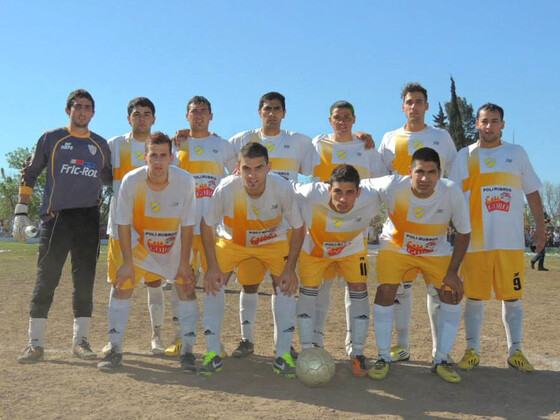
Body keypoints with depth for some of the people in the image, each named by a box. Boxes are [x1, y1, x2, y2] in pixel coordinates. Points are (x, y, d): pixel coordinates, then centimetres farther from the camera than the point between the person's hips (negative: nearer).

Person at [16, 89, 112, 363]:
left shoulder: (101, 145, 15)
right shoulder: (51, 138, 6)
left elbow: (108, 179, 24)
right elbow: (29, 174, 7)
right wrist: (21, 212, 0)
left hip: (89, 218, 3)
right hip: (56, 217, -2)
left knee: (85, 280, 3)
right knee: (46, 279, -3)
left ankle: (80, 340, 13)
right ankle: (35, 343, 6)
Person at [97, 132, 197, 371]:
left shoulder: (185, 181, -24)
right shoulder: (131, 181, -23)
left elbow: (187, 225, -14)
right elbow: (124, 224, -12)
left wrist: (184, 263, -12)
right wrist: (128, 263, -12)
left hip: (175, 245, 0)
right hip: (139, 243, 1)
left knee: (186, 289, -8)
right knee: (121, 287, -6)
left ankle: (187, 352, 4)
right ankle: (115, 350, 8)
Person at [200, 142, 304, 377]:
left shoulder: (283, 188, -30)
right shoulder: (226, 188, -32)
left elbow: (298, 228, -14)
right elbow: (206, 224, -15)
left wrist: (290, 268, -18)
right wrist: (213, 267, -17)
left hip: (273, 241, 0)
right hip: (232, 240, 0)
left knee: (285, 285, -14)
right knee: (213, 284, -14)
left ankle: (283, 355, 0)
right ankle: (213, 354, 0)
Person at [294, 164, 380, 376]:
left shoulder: (370, 199, -35)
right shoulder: (311, 196, -42)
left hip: (352, 248, 1)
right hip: (313, 247, -1)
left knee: (359, 291, -5)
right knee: (308, 291, -6)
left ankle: (357, 354, 12)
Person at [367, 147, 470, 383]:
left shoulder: (452, 192, -26)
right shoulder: (393, 187, -30)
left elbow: (464, 233, -12)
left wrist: (452, 272, -14)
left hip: (436, 252, 2)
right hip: (396, 248, -1)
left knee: (452, 294, -9)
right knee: (385, 291, -17)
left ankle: (441, 360, 8)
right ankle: (384, 358, 1)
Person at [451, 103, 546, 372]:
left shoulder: (517, 153, 11)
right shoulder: (465, 156, 7)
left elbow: (532, 193, 13)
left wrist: (540, 227, 7)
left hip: (511, 241, 1)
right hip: (475, 241, -1)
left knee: (512, 297, 5)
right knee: (475, 298, 4)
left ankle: (515, 352, 17)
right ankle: (472, 351, 14)